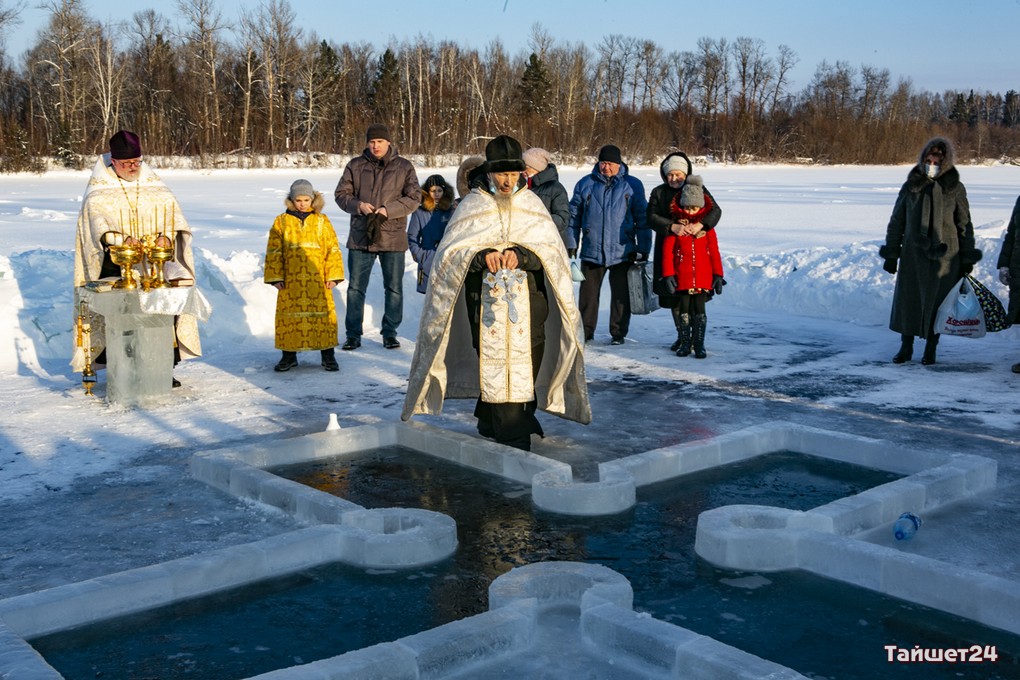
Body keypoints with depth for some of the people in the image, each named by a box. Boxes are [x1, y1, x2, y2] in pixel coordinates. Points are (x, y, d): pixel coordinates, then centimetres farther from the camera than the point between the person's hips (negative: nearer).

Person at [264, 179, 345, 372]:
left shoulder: (322, 221, 4)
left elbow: (333, 249, 4)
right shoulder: (281, 222, 4)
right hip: (291, 282, 1)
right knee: (289, 317, 6)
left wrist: (333, 275, -2)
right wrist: (276, 277, -1)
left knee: (323, 315, 1)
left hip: (317, 280, 0)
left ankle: (328, 355, 12)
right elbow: (274, 252, 5)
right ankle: (289, 355, 19)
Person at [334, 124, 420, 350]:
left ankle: (390, 333, 21)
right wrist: (359, 205, -13)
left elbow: (414, 198, -2)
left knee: (394, 288, 7)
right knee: (355, 287, 5)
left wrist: (388, 210, -15)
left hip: (393, 237, -1)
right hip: (360, 236, 1)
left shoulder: (404, 167, 2)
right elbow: (341, 193, 7)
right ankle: (353, 334, 15)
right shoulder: (355, 166, 5)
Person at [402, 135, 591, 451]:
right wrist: (482, 255, -22)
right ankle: (513, 436, -1)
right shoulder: (473, 205, 4)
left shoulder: (531, 203, 9)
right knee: (495, 358, -6)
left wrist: (521, 255, -19)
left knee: (526, 358, 1)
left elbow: (551, 249, 1)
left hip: (527, 298, 2)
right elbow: (452, 251, -2)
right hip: (486, 298, -2)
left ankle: (489, 419, 22)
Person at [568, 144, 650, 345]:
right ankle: (585, 332, 17)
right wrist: (571, 245, 5)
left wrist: (643, 249, 0)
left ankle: (618, 333, 17)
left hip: (622, 252, -1)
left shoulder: (632, 185, 3)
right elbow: (574, 217, 10)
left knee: (621, 295, 6)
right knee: (588, 294, 6)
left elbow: (642, 219, 4)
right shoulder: (585, 184, 6)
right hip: (591, 251, 1)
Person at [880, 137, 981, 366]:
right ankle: (906, 347, 19)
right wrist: (891, 254, 6)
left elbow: (964, 225, 6)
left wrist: (967, 259, 4)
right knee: (907, 300, 4)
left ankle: (930, 349, 18)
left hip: (944, 256, -1)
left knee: (937, 302, 4)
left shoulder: (955, 188, 1)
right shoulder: (911, 186, 3)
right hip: (913, 254, 1)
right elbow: (896, 222, 8)